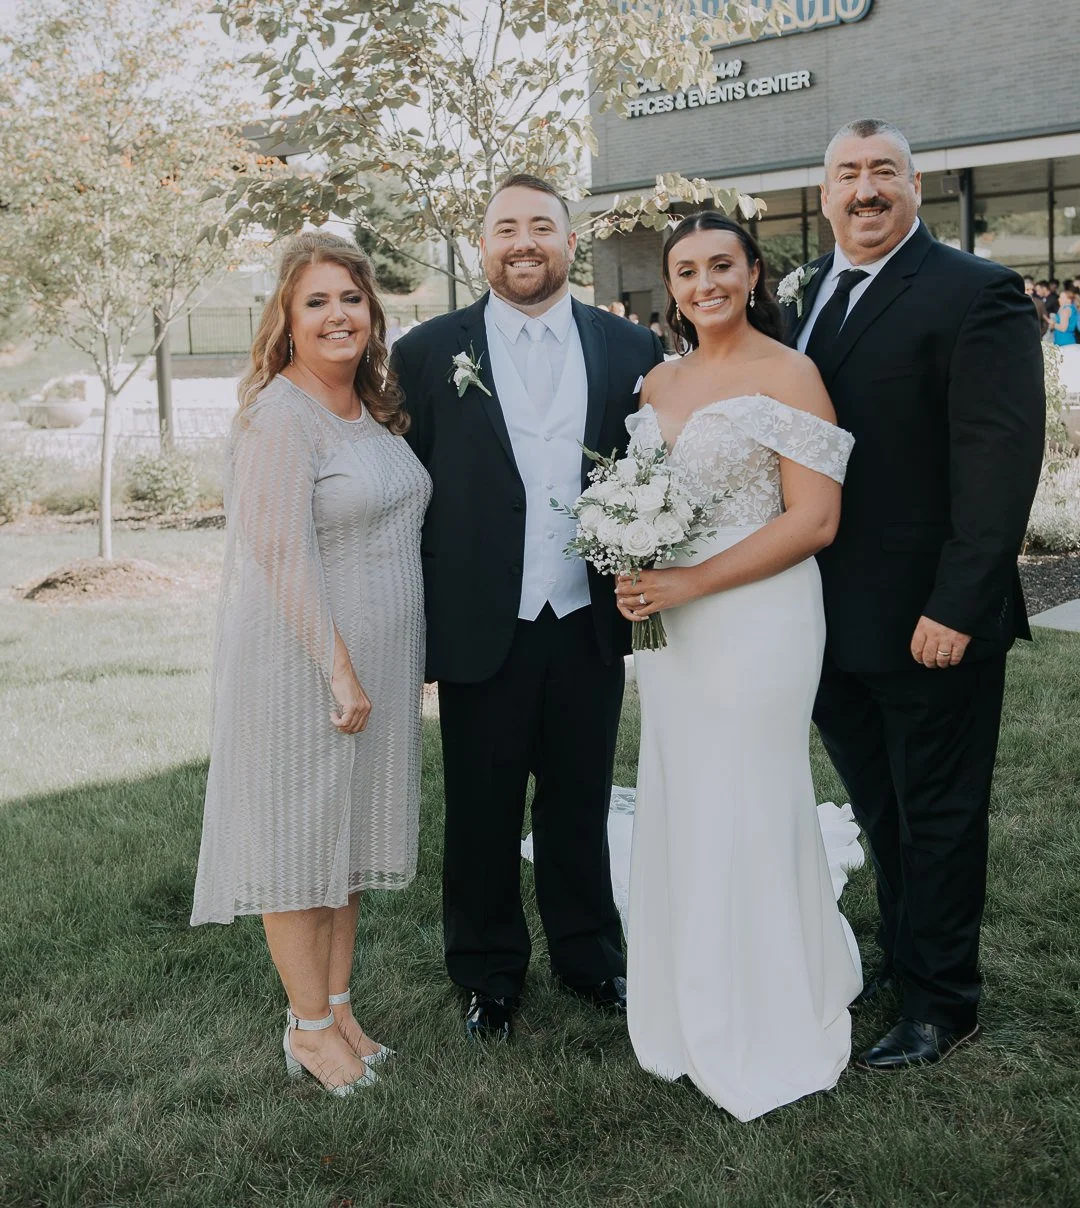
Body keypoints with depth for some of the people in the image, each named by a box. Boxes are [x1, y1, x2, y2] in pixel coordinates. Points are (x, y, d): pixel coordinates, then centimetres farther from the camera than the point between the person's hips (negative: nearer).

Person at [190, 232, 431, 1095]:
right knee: (299, 836, 5)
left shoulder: (374, 408, 10)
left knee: (350, 831, 16)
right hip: (303, 660, -8)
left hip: (378, 659, 8)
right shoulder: (280, 416, -15)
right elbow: (284, 556, -20)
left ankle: (338, 1005, 29)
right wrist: (340, 670, -20)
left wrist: (400, 664, 13)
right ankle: (310, 1025, 19)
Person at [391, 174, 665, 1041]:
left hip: (589, 627, 1)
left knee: (581, 804, 17)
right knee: (482, 815, 12)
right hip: (482, 631, -1)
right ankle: (489, 975, 32)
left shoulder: (631, 349, 3)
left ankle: (590, 956, 37)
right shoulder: (428, 352, -2)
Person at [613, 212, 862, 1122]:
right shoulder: (658, 382, 12)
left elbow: (814, 519, -15)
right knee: (678, 808, 13)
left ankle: (768, 1027, 20)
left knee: (747, 811, 1)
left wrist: (692, 583, -20)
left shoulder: (789, 374, -8)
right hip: (667, 622, 7)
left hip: (757, 618, -6)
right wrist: (632, 574, 0)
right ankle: (694, 1011, 30)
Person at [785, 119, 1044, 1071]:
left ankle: (943, 1004, 27)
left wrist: (957, 607, -22)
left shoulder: (975, 294, -12)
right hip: (835, 622, 6)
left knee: (938, 818, 10)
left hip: (929, 623, -6)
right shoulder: (807, 293, 10)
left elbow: (1000, 461, -18)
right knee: (880, 812, 20)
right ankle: (901, 959, 39)